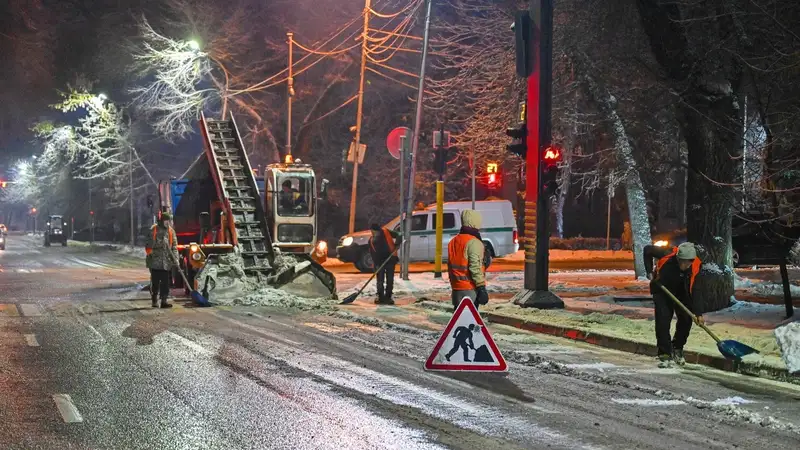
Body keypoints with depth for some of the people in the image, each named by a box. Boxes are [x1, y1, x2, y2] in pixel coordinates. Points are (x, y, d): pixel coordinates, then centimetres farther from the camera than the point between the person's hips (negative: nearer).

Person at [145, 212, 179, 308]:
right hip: (155, 261, -3)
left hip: (166, 262, 3)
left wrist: (175, 258, -2)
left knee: (165, 282, 0)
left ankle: (164, 301, 2)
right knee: (155, 281, 4)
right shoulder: (153, 230, -1)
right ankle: (154, 300, 16)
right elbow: (149, 245, -2)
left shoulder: (171, 231, 9)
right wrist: (150, 254, -12)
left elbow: (174, 246, 7)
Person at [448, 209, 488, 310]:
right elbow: (475, 267, -19)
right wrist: (481, 287, -17)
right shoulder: (473, 242, -13)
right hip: (470, 289, -8)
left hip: (456, 288, 8)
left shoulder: (453, 242, 14)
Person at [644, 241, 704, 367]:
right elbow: (647, 249, -18)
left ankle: (677, 349, 24)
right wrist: (649, 272, -18)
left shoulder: (696, 266, -27)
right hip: (662, 291, -2)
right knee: (662, 321, -14)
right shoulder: (667, 255, -34)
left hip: (682, 294, 2)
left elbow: (696, 291, -24)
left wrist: (698, 313, -30)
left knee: (686, 320, 0)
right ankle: (665, 355, -8)